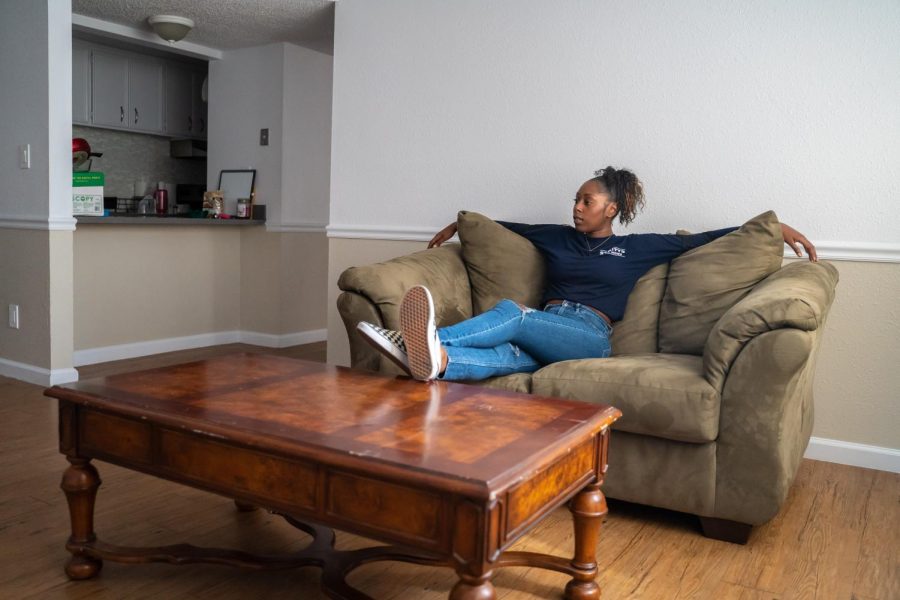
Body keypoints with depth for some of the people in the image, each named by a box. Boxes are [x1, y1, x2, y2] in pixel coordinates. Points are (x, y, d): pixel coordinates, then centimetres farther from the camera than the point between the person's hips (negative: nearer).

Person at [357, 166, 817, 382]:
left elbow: (702, 239, 14)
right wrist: (461, 224, 39)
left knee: (511, 313, -35)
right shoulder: (558, 238, 25)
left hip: (589, 336, -2)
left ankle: (432, 343, -59)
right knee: (512, 354, -38)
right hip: (545, 331, 2)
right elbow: (506, 226, 35)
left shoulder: (636, 248, 16)